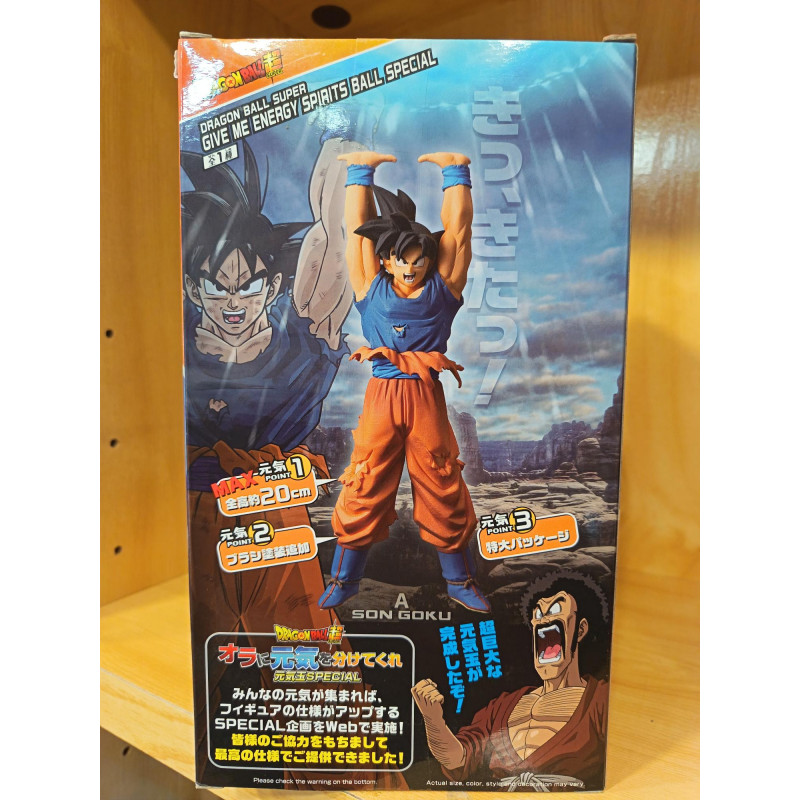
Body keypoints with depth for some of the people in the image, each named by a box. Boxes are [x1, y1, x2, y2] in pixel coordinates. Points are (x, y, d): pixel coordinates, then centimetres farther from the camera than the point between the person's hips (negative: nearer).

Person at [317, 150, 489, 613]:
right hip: (381, 399, 0)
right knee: (365, 489, 7)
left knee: (444, 490, 10)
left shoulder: (443, 288, 6)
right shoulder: (371, 288, 7)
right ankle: (344, 579, 27)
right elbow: (358, 226, 11)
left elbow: (458, 227, 8)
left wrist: (456, 170, 13)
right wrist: (360, 170, 16)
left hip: (427, 399, 0)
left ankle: (460, 581, 30)